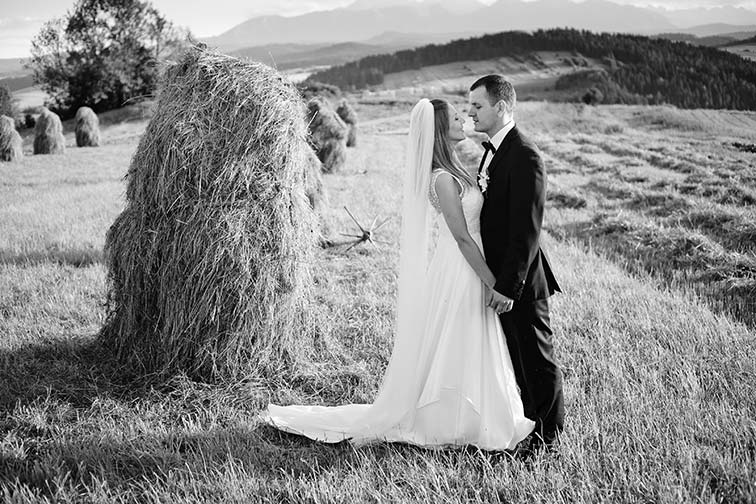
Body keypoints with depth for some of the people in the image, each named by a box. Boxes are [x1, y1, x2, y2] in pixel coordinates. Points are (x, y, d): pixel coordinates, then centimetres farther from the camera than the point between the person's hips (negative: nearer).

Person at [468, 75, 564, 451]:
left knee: (536, 357, 6)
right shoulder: (492, 150, 10)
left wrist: (507, 286, -23)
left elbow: (527, 230, -23)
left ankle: (548, 435, 21)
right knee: (518, 357, 20)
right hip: (499, 276, 9)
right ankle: (530, 419, 36)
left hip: (520, 281, -9)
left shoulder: (524, 156, -21)